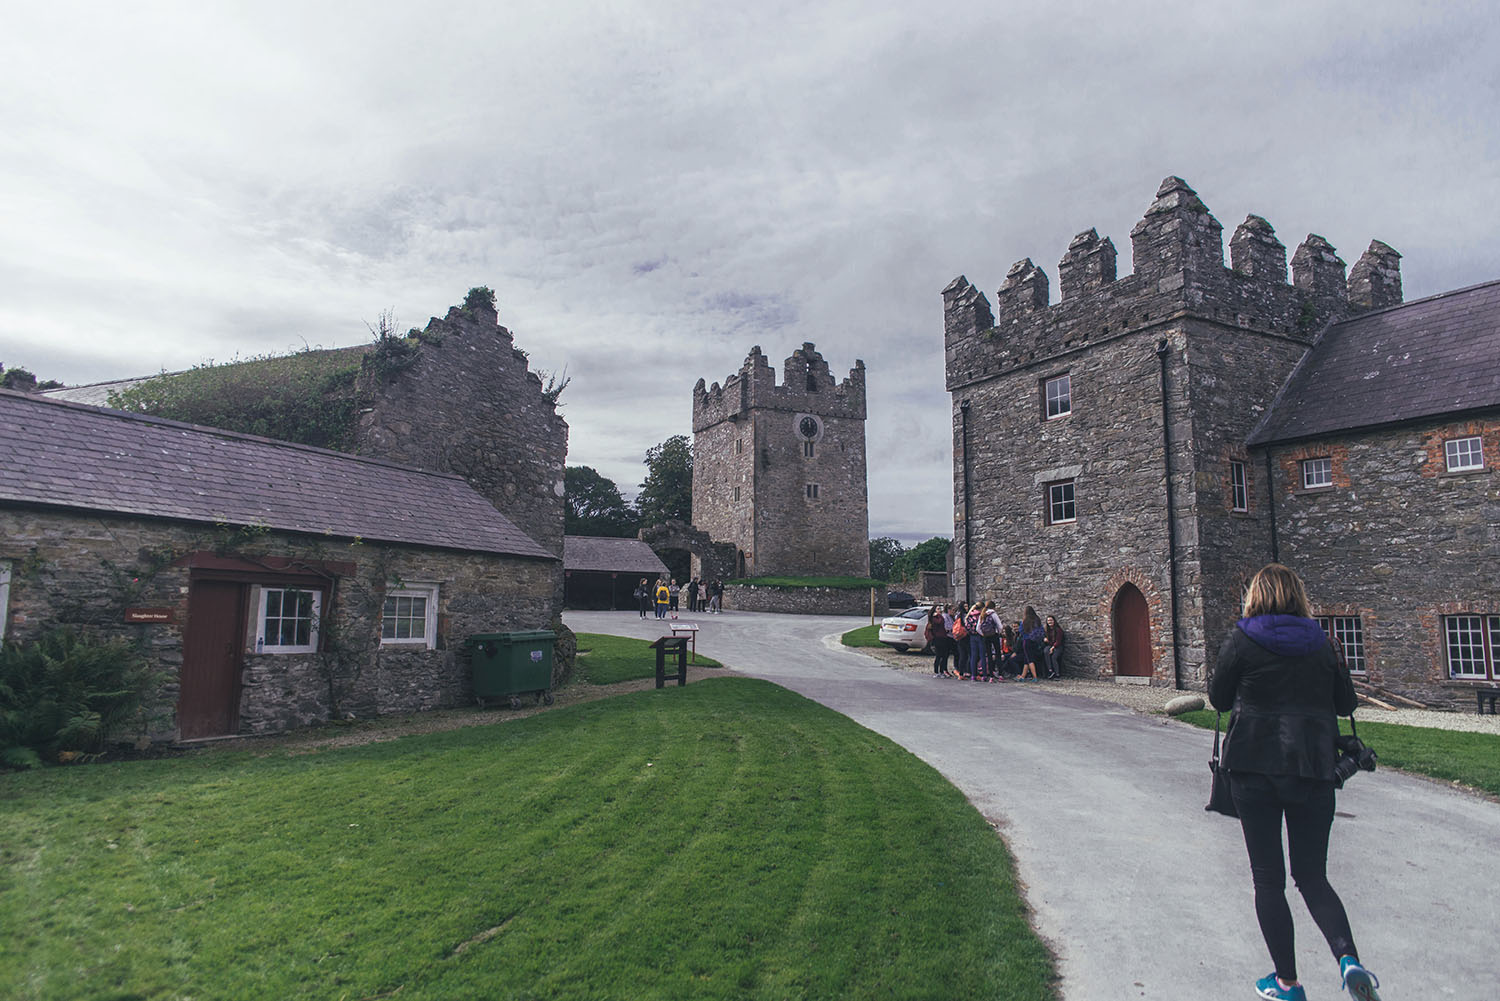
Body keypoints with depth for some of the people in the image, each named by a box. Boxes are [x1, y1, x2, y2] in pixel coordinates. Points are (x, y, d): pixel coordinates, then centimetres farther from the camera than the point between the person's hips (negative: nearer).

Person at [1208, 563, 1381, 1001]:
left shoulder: (1242, 640, -6)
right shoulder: (1320, 643, 3)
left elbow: (1219, 698, 2)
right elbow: (1346, 703, 11)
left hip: (1254, 768, -3)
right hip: (1314, 769, 3)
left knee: (1267, 878, 8)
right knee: (1313, 876, 13)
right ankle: (1349, 958, -9)